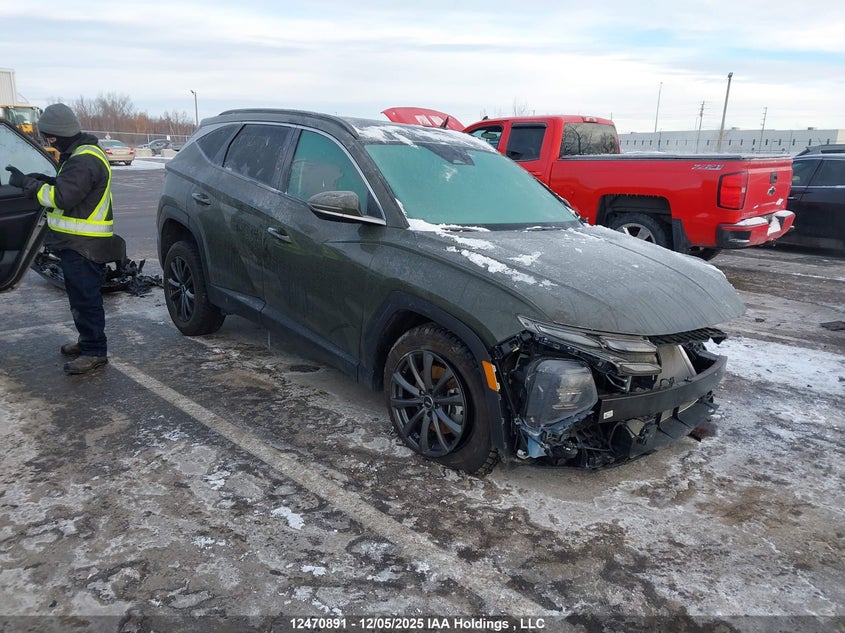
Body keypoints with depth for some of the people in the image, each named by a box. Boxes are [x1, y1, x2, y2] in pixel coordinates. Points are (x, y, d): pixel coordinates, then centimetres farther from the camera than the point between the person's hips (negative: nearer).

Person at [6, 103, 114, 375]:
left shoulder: (85, 160, -19)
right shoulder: (79, 154, 16)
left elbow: (61, 198, -25)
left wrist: (27, 183, -15)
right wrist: (41, 180, 6)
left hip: (84, 246, -11)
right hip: (77, 243, 11)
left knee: (85, 297, -6)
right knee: (80, 296, 18)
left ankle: (95, 352, 1)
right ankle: (87, 342, 30)